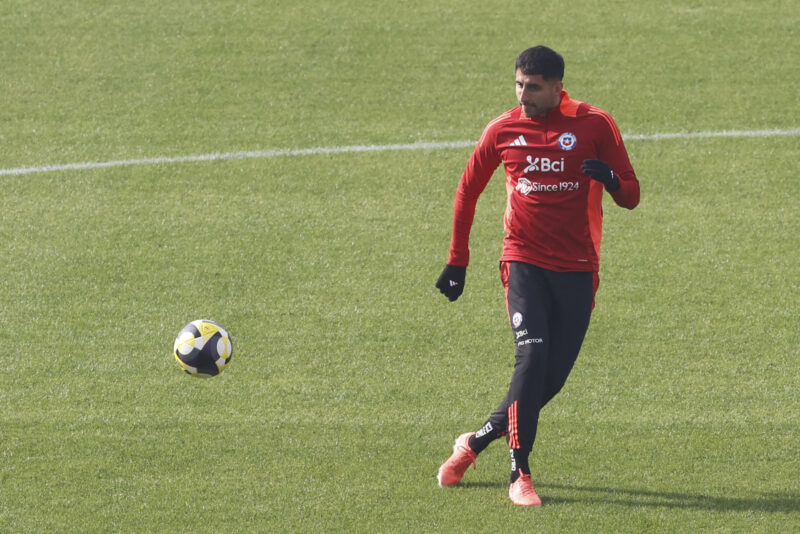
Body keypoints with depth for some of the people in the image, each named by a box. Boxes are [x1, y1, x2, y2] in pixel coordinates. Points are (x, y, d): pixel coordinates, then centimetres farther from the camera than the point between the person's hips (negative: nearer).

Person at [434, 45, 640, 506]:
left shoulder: (594, 125, -3)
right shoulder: (503, 130, 2)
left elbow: (631, 197, -2)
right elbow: (468, 191, 16)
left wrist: (611, 180, -26)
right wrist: (458, 261, 15)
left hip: (577, 269, 1)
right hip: (524, 261, -1)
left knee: (553, 376, 1)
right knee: (532, 356, -20)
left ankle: (475, 443, 22)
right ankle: (521, 476, -18)